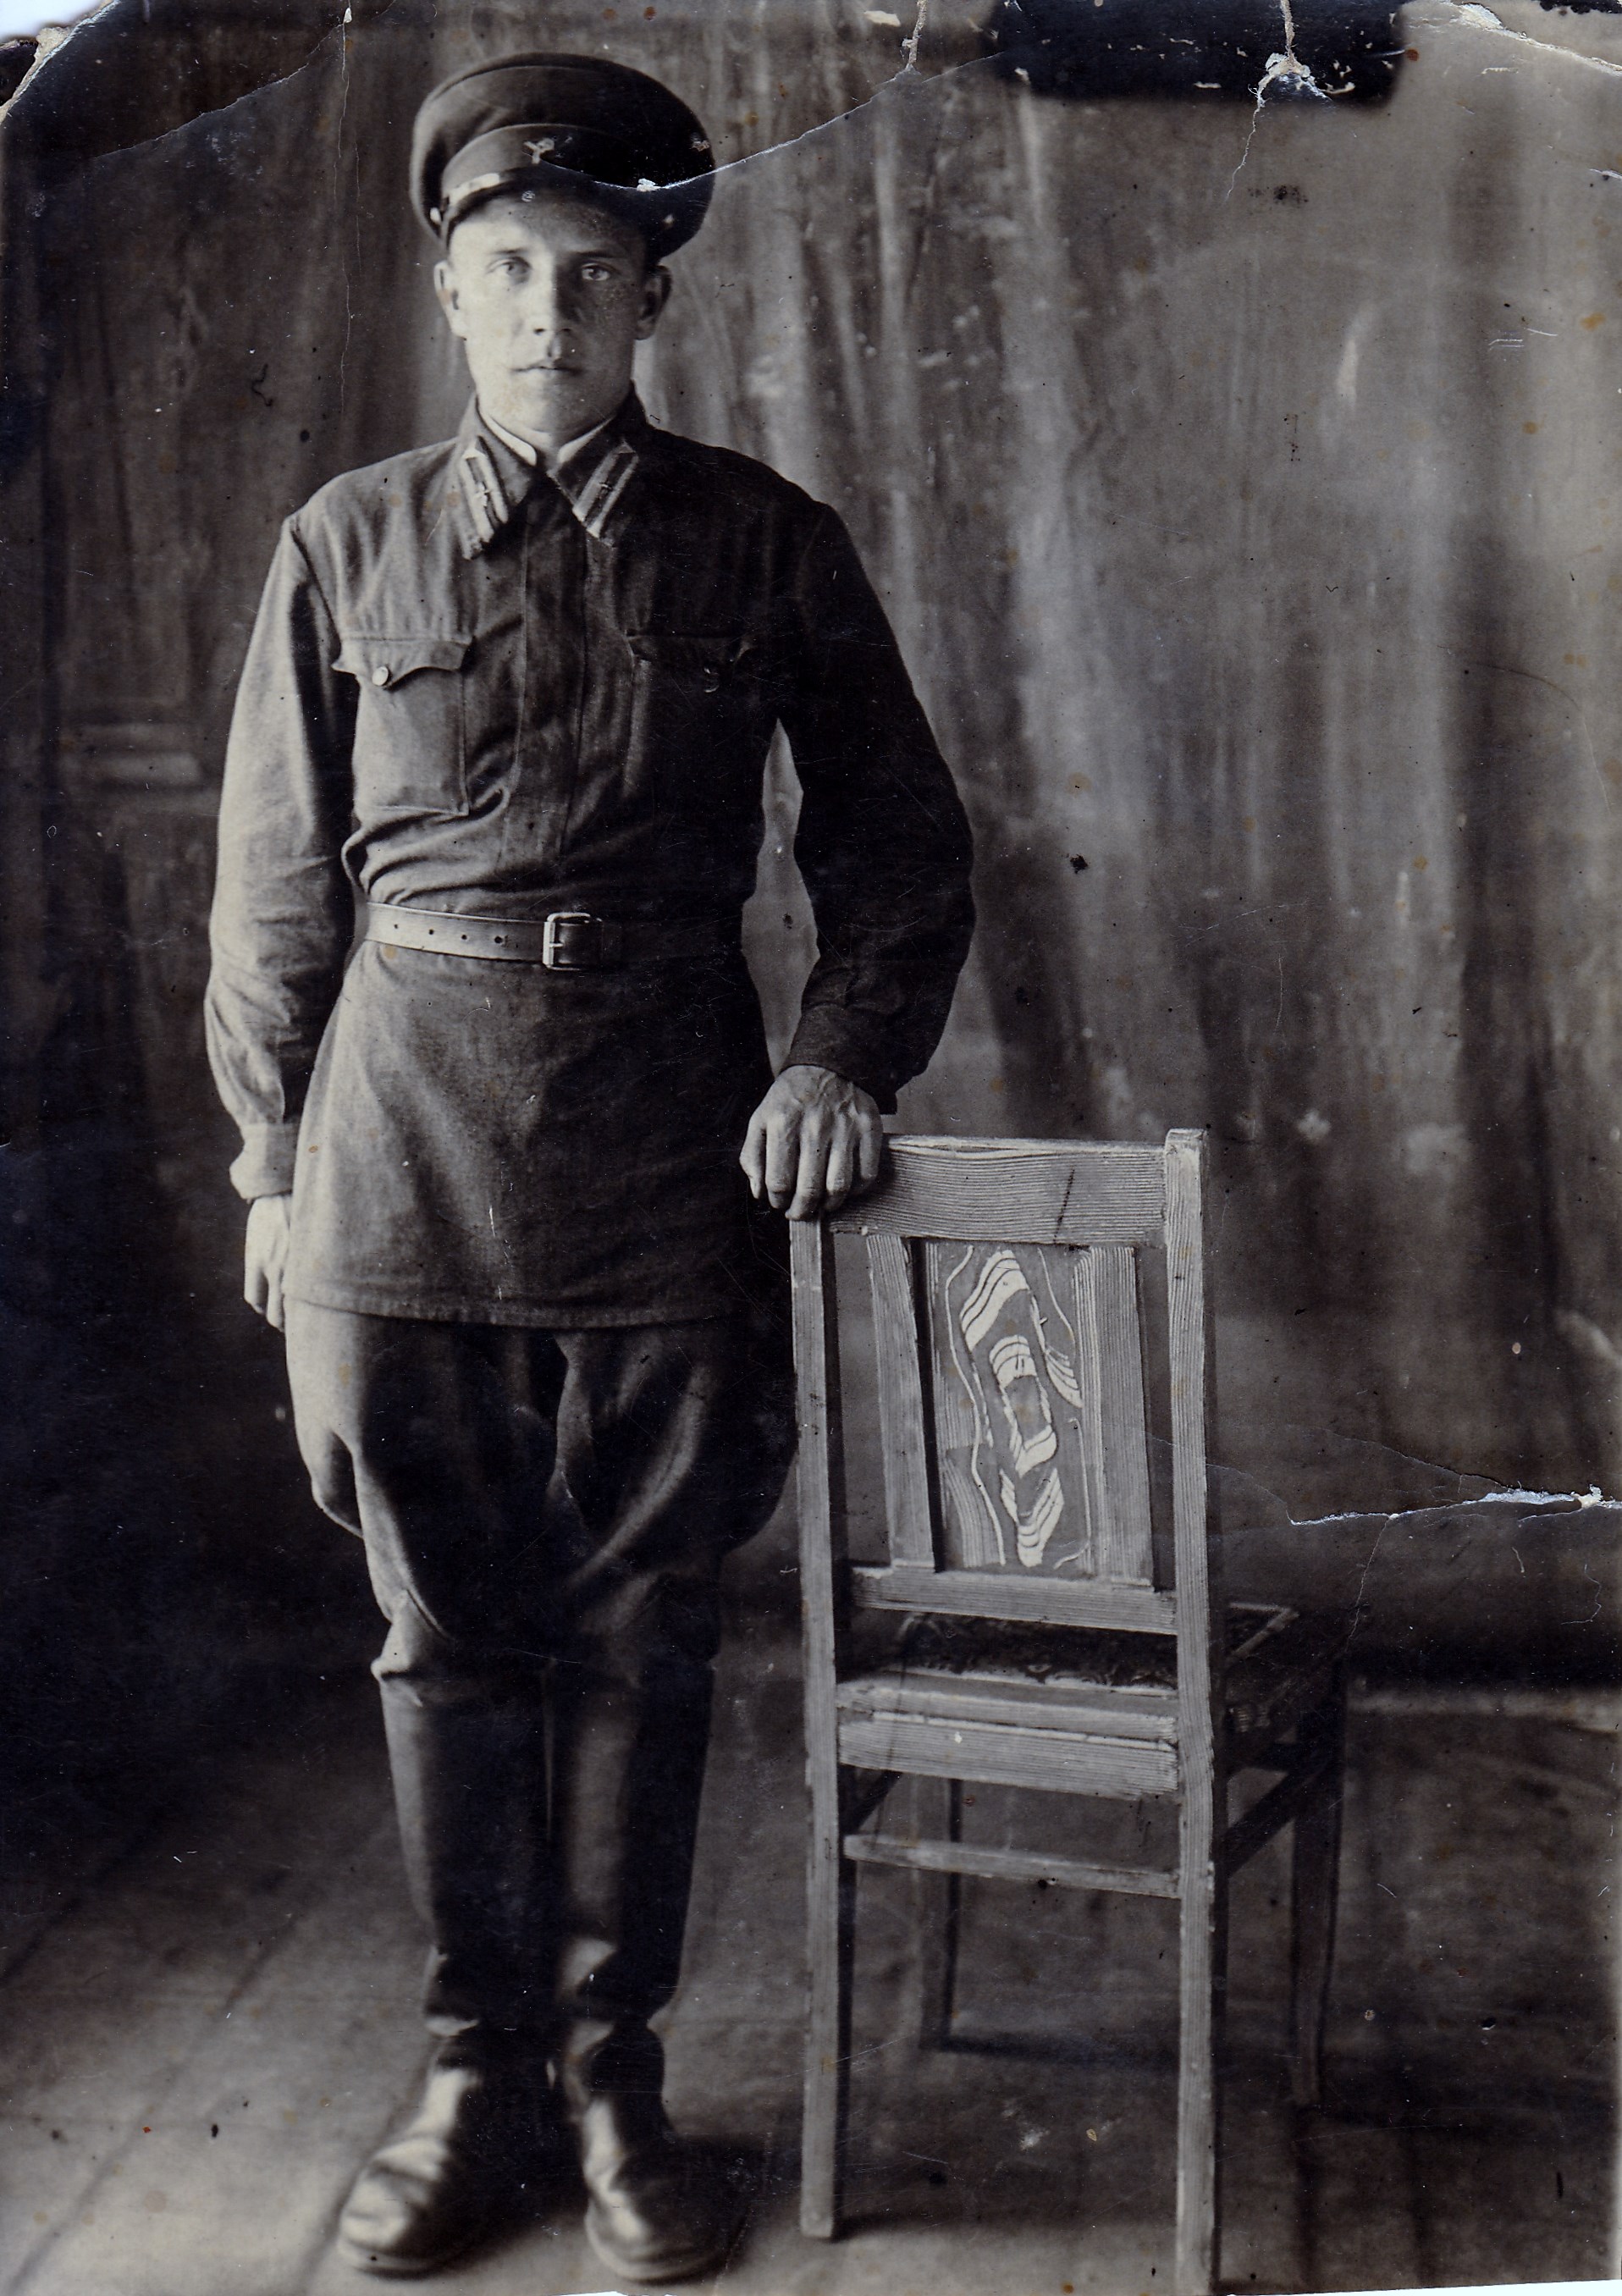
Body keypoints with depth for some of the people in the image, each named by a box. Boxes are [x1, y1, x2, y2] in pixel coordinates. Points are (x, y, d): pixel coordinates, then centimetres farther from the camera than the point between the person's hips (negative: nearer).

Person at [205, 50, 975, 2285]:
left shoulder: (766, 543, 4)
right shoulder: (350, 545, 6)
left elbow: (900, 842, 9)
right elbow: (277, 886, 9)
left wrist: (844, 1053, -7)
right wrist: (275, 1167, 6)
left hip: (669, 1159, 0)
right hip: (407, 1157, 1)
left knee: (642, 1637, 7)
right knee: (450, 1636, 9)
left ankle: (615, 2073, 24)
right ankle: (478, 2074, 25)